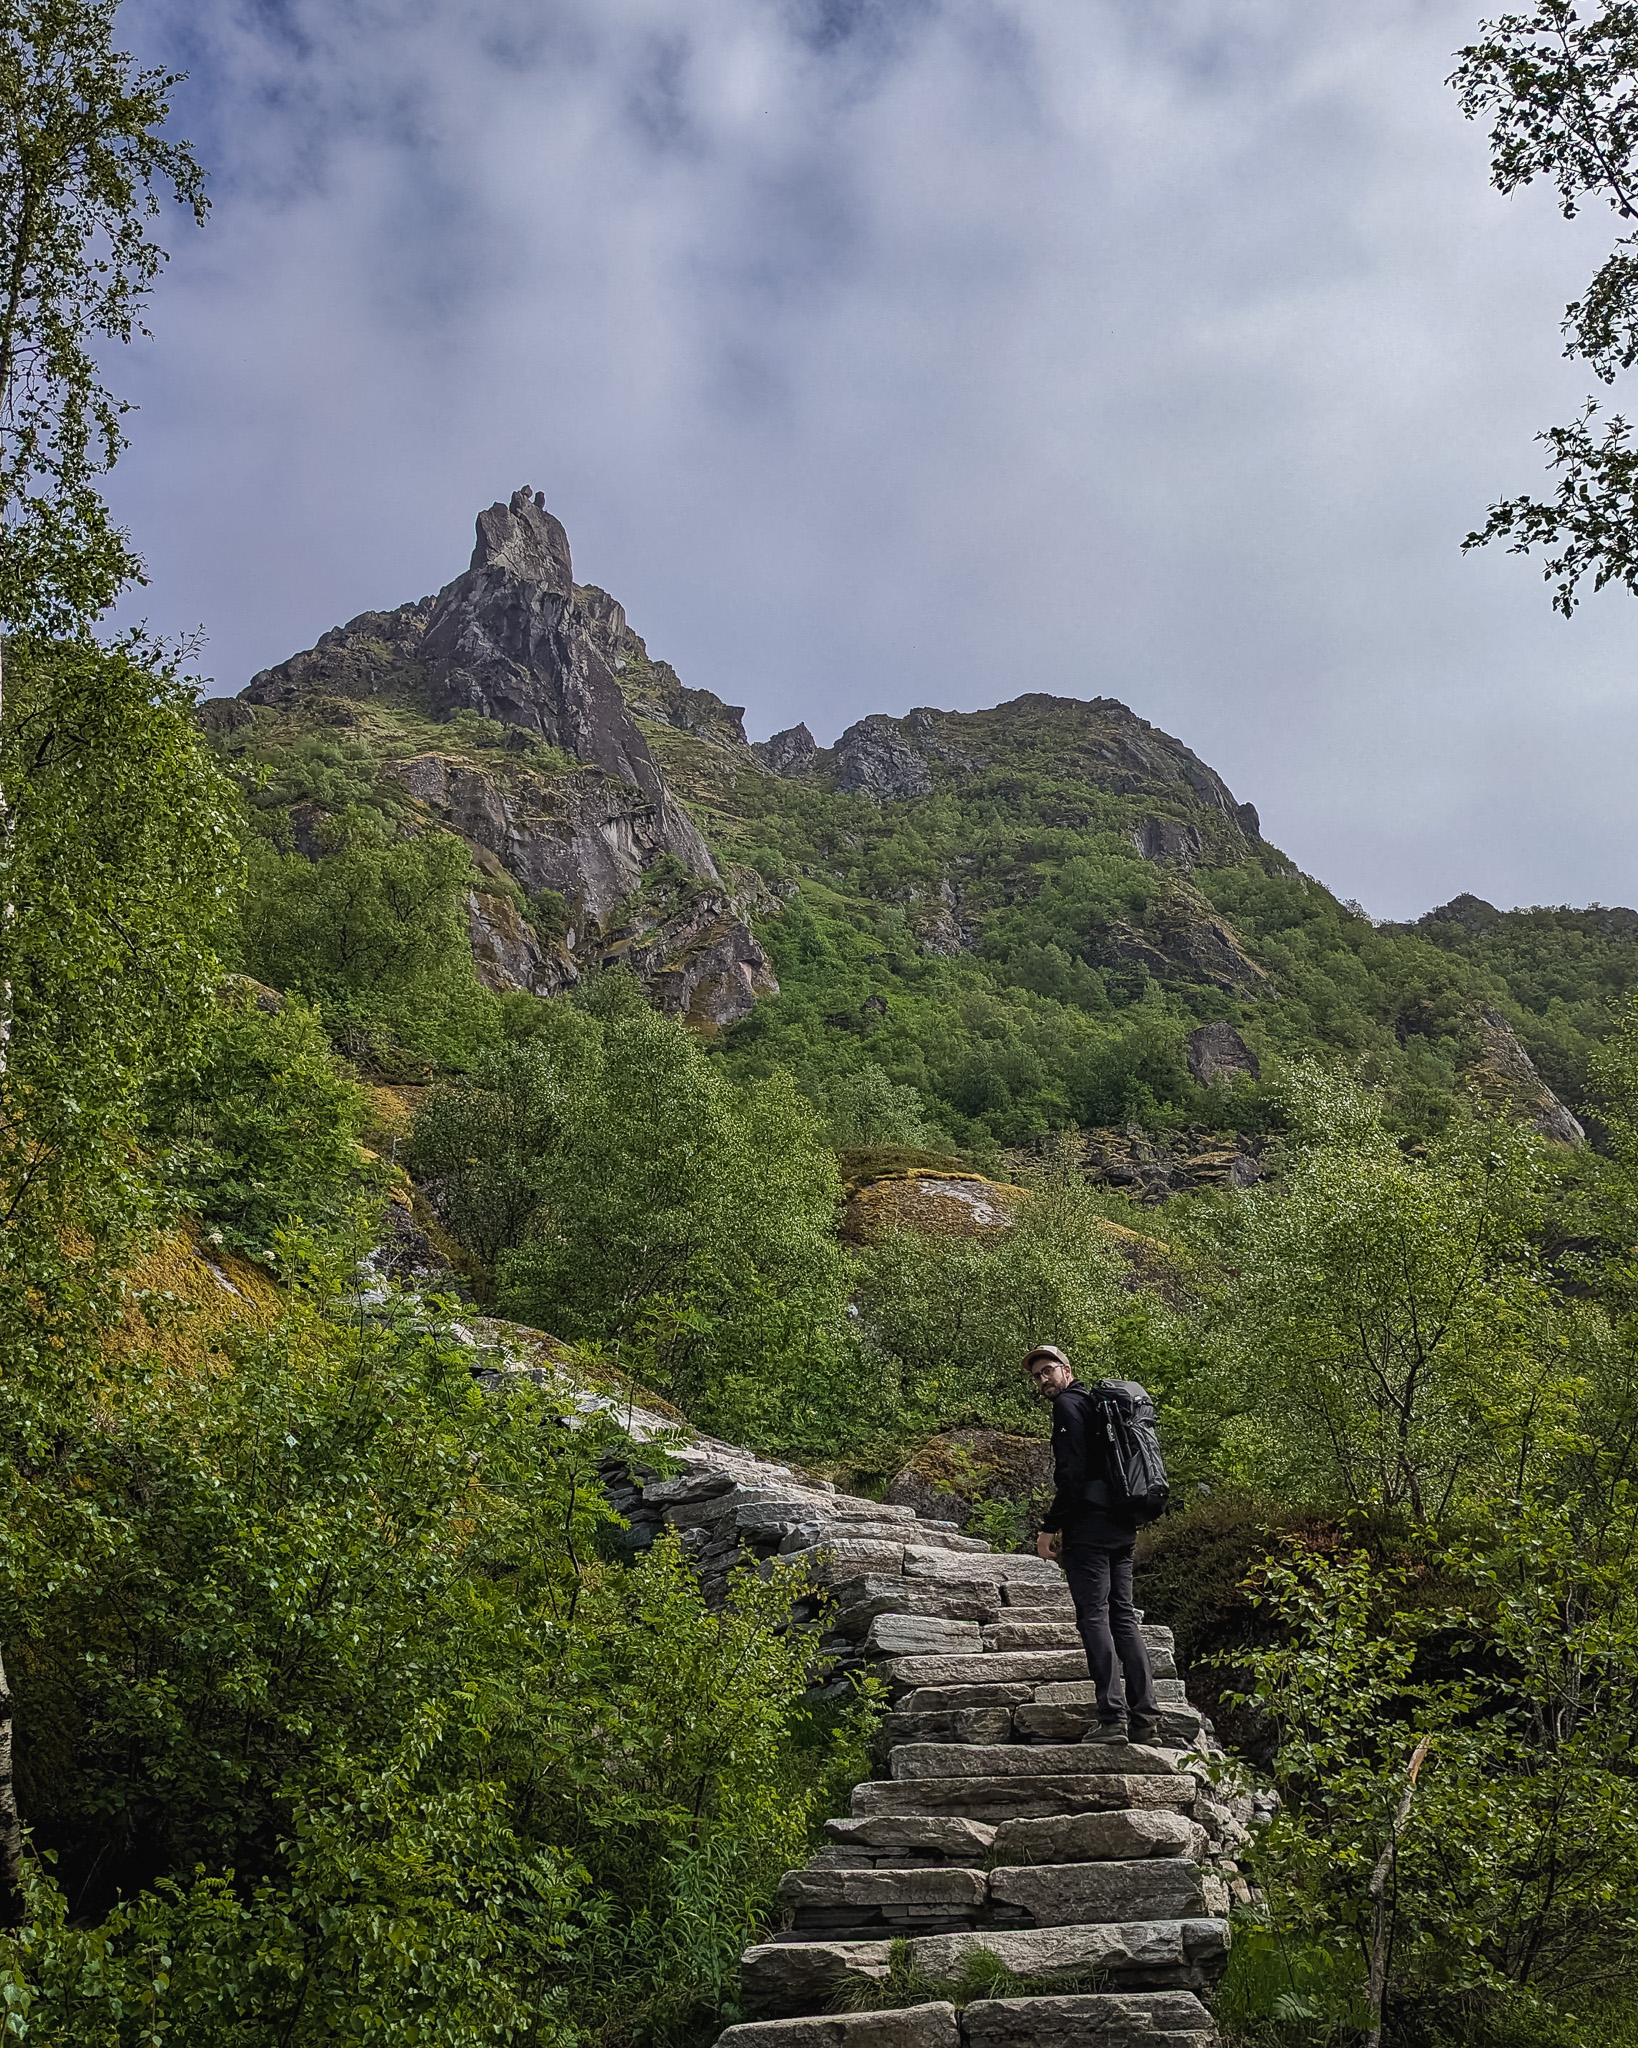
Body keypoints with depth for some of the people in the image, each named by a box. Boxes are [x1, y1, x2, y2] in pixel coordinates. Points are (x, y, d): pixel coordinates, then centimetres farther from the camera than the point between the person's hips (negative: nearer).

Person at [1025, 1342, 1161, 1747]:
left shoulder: (1068, 1404, -4)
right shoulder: (1099, 1404, 24)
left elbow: (1072, 1471, -15)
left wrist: (1050, 1526, -12)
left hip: (1090, 1524, -9)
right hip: (1121, 1527, 9)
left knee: (1094, 1616, -9)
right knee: (1123, 1616, 8)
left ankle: (1112, 1719, -14)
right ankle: (1145, 1717, 4)